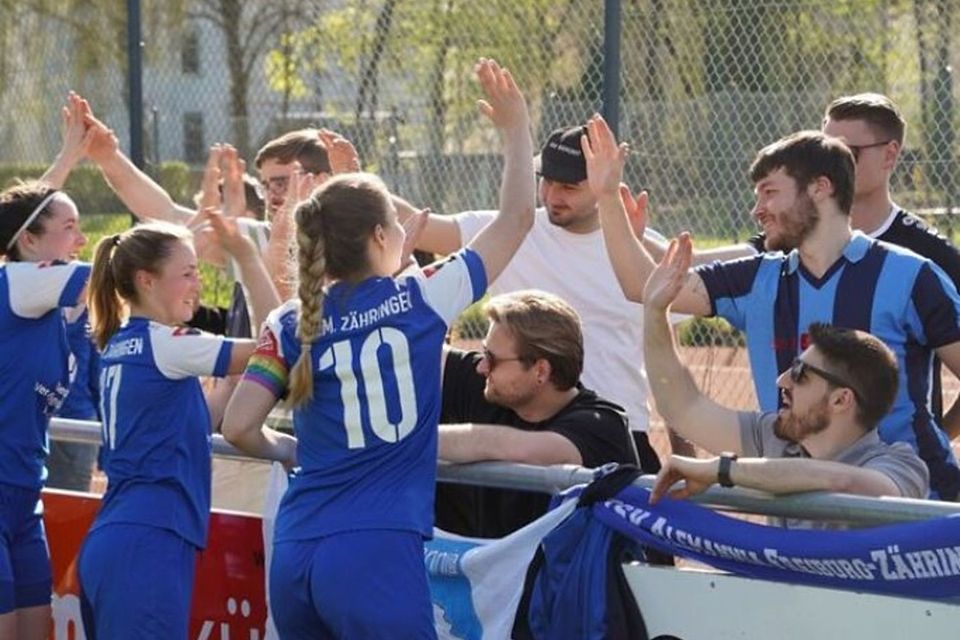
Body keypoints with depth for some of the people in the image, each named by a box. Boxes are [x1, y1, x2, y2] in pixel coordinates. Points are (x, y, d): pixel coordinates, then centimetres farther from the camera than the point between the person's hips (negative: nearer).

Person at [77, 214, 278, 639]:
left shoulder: (120, 346, 17)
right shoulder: (162, 343, -8)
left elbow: (191, 424, 24)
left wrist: (240, 382, 16)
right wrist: (246, 257, -3)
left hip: (109, 543, 9)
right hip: (148, 544, -9)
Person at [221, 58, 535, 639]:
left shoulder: (292, 325, 7)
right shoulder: (420, 301, 0)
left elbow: (239, 427, 1)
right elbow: (517, 218, 8)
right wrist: (517, 128, 20)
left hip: (295, 555, 5)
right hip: (377, 554, -5)